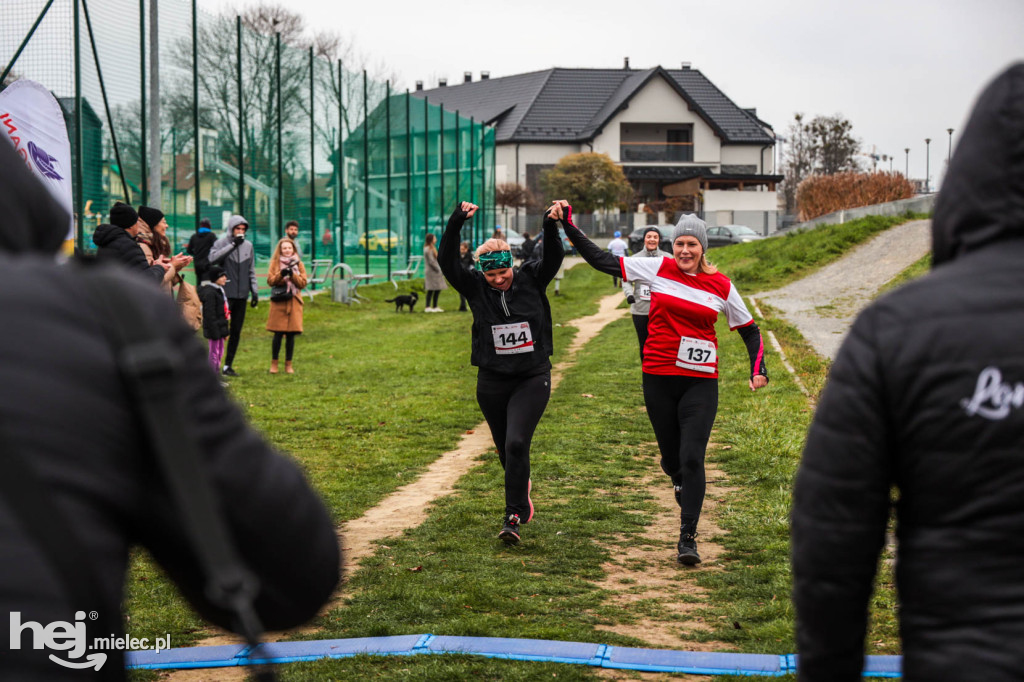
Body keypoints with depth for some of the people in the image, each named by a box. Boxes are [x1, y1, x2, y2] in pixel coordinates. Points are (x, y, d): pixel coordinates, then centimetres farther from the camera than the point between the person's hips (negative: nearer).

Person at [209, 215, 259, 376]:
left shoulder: (248, 246, 12)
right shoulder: (221, 243, -2)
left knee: (236, 332, 6)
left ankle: (228, 365, 14)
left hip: (241, 295, 5)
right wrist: (233, 245, -22)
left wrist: (254, 291, 10)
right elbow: (212, 259, -23)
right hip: (225, 295, -5)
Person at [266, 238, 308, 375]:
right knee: (278, 334, -5)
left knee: (291, 335, 1)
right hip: (279, 302, -1)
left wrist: (292, 274, -13)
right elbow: (270, 281, -3)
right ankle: (274, 363, 7)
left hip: (294, 301, 2)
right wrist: (281, 274, -19)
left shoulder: (298, 264, 11)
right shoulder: (275, 263, 8)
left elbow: (303, 283, 1)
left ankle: (288, 364, 10)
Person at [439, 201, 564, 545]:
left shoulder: (531, 280, -2)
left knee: (516, 443, -17)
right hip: (492, 381, 2)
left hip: (532, 378, -2)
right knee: (505, 450, 14)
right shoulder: (476, 288, -2)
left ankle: (514, 516, -12)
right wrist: (455, 223, -25)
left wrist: (552, 225, -31)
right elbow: (447, 262, -13)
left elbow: (554, 257, -14)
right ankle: (522, 490, 43)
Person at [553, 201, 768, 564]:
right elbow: (601, 260, 0)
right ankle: (680, 480, 48)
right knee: (672, 459, 10)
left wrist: (758, 369, 0)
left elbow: (749, 329, 13)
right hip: (659, 378, 1)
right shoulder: (658, 269, 0)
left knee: (692, 458, -12)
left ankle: (687, 538, -5)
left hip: (701, 382, -1)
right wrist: (568, 223, -5)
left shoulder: (721, 286, 1)